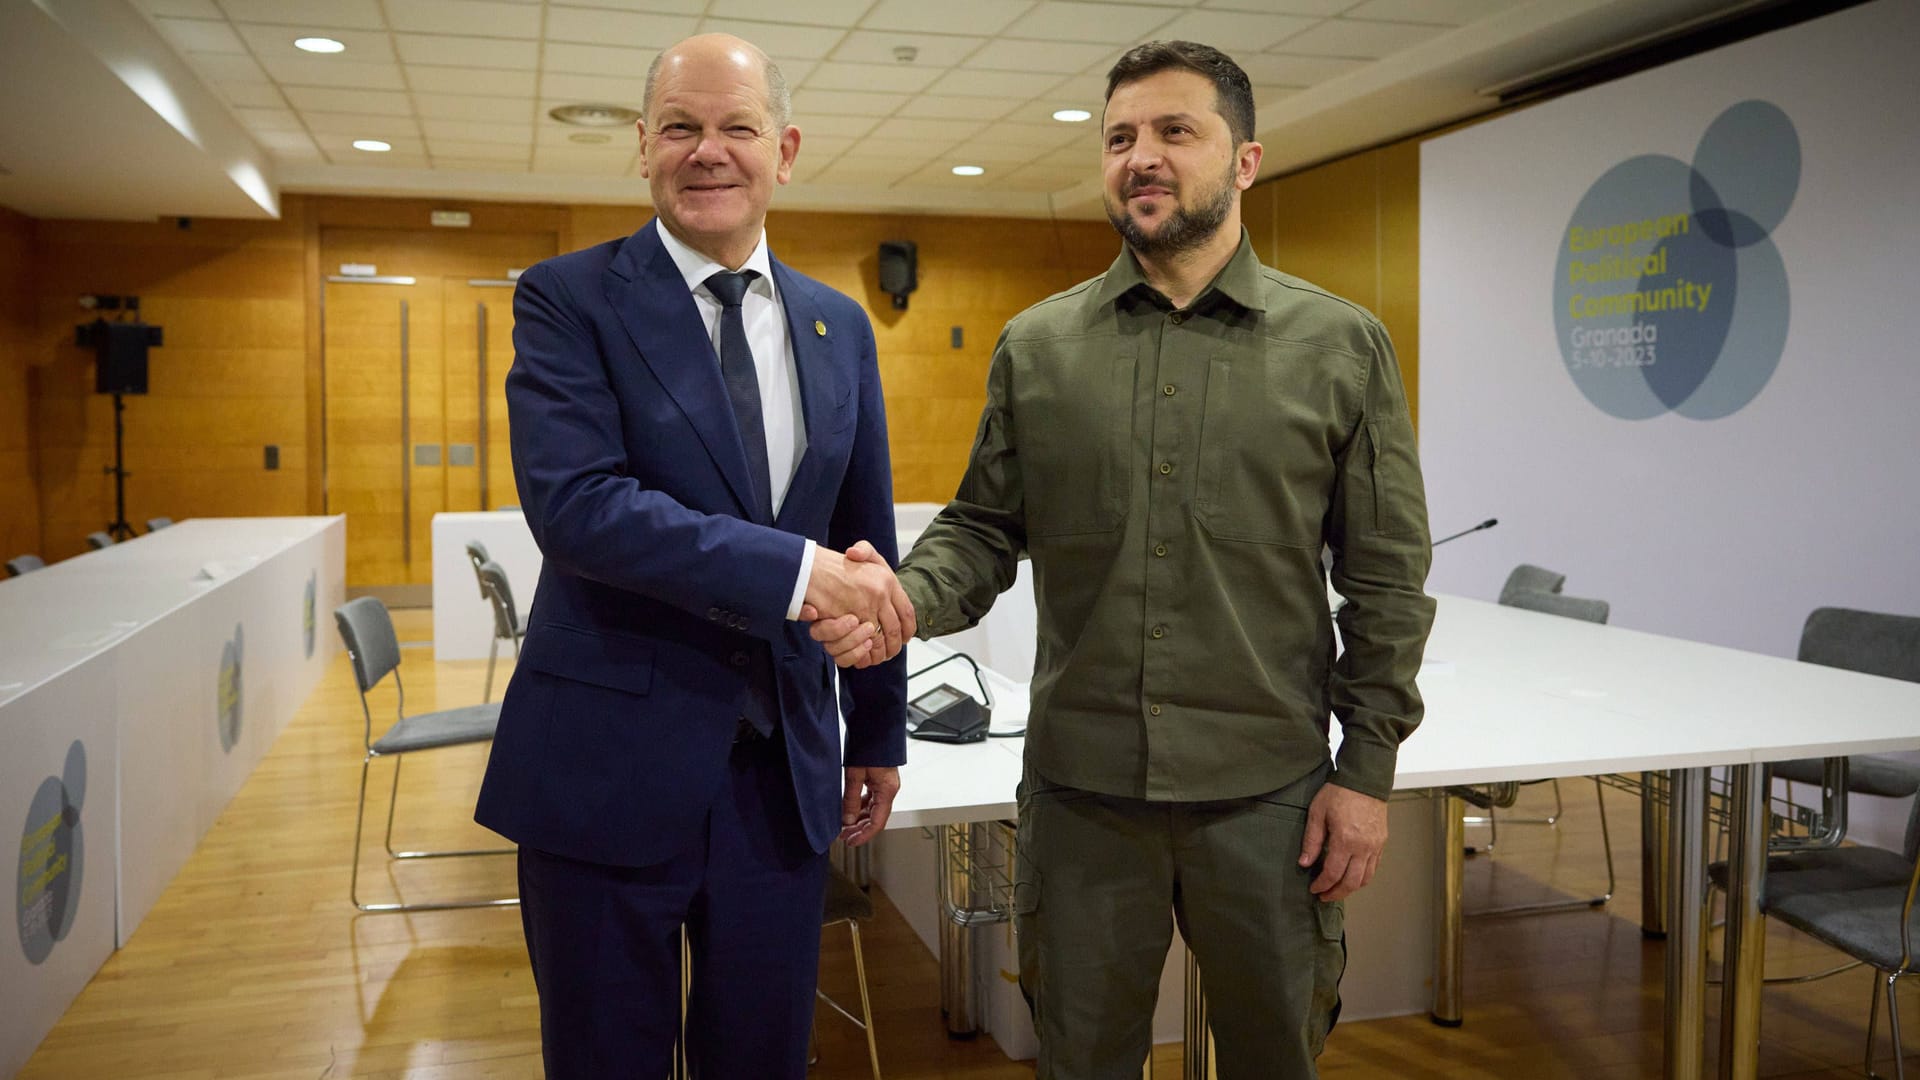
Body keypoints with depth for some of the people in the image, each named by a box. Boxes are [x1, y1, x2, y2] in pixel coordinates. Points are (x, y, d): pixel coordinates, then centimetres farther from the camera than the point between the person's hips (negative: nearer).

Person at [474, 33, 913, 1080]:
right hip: (611, 767, -3)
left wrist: (879, 731, 16)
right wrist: (793, 569, -27)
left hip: (784, 773, 4)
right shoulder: (568, 299, -5)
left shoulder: (839, 327, 8)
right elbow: (573, 502, -21)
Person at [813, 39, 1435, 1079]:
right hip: (1081, 789, 1)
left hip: (1267, 794, -1)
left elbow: (1386, 580, 1)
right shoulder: (1036, 345, 4)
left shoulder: (1341, 346, 0)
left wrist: (1366, 770, -2)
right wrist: (904, 600, -15)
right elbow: (983, 529, 6)